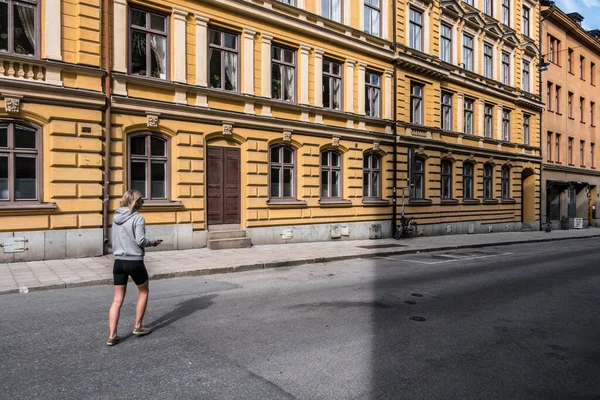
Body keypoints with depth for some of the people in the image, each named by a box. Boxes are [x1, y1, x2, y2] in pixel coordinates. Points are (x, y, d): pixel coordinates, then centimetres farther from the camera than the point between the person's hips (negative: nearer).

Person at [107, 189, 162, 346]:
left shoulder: (116, 218, 8)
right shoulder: (138, 218, -12)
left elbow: (114, 240, 13)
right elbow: (140, 240, -18)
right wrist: (153, 242, -1)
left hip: (119, 261, 6)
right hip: (134, 262, -5)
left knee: (117, 300, 10)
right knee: (143, 292, 18)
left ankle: (112, 335, 8)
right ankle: (138, 326, 23)